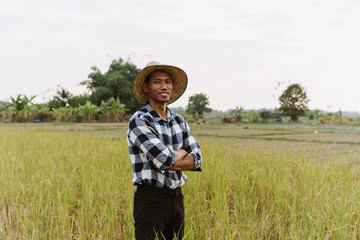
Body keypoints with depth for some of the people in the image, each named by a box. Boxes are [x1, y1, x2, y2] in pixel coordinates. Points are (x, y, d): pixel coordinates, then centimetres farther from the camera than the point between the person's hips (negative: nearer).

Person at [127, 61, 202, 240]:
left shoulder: (179, 121, 10)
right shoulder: (139, 121, -12)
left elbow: (197, 159, 2)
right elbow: (165, 158, -22)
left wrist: (167, 162, -13)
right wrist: (183, 152, -1)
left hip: (177, 198, 7)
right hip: (150, 199, -6)